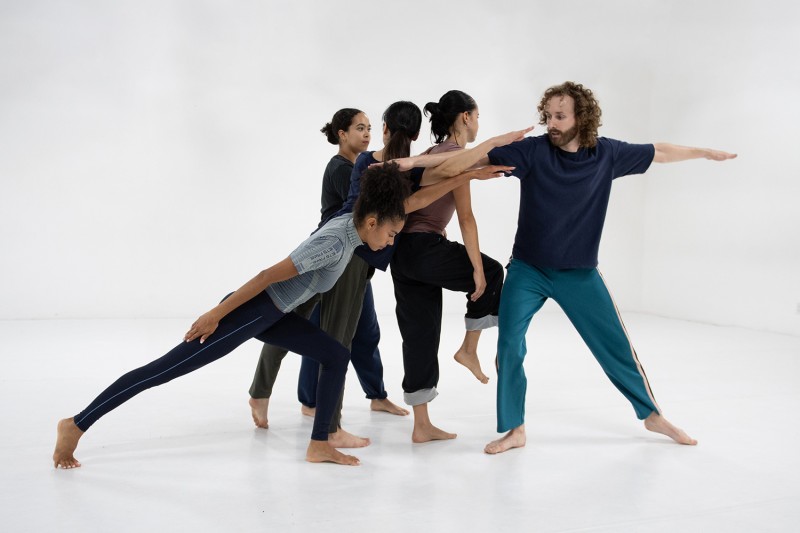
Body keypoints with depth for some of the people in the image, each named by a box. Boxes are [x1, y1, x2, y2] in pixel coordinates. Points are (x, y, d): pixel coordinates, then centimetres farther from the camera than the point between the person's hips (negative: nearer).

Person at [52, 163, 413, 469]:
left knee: (337, 356, 6)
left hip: (272, 315, 10)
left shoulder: (351, 223, 1)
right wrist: (215, 314, -23)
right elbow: (269, 275, -25)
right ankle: (76, 425, 6)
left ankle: (319, 444, 9)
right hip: (249, 311, -10)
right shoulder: (335, 243, -25)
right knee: (165, 369, -5)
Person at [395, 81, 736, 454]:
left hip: (580, 273, 1)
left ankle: (652, 415, 29)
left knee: (616, 346, 7)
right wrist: (414, 163, -25)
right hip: (527, 270, -1)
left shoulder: (607, 154, -6)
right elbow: (476, 158, -19)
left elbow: (658, 152, 10)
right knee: (509, 346, -6)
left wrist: (705, 152, 21)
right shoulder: (533, 150, -13)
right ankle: (515, 430, 11)